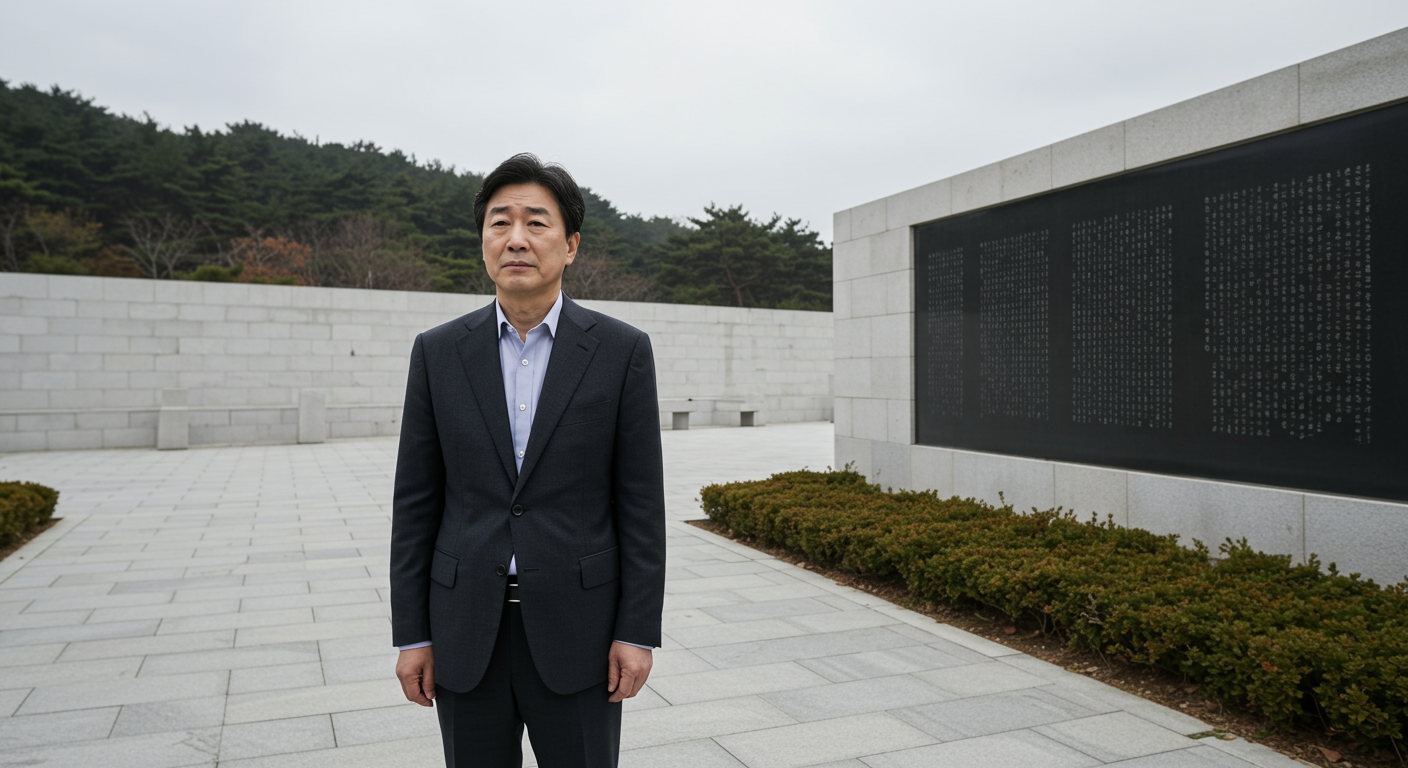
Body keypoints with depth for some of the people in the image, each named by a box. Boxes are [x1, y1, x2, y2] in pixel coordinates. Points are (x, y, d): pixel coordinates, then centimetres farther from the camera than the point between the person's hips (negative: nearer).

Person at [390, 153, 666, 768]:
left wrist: (638, 631, -7)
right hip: (467, 630, 2)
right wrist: (411, 633, 1)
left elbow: (641, 502, -4)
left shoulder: (622, 351, -4)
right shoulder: (438, 352, 1)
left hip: (576, 628, -1)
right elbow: (415, 502, 3)